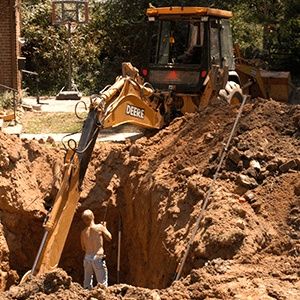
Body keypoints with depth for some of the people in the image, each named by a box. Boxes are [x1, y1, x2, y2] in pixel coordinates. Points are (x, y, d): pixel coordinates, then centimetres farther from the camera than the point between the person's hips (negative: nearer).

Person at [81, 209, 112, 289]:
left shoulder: (83, 232, 7)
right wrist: (104, 227, 21)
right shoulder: (100, 227, -5)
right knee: (102, 281, -1)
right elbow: (109, 238, 8)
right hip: (98, 258, -4)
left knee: (87, 281, 14)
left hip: (87, 257, 4)